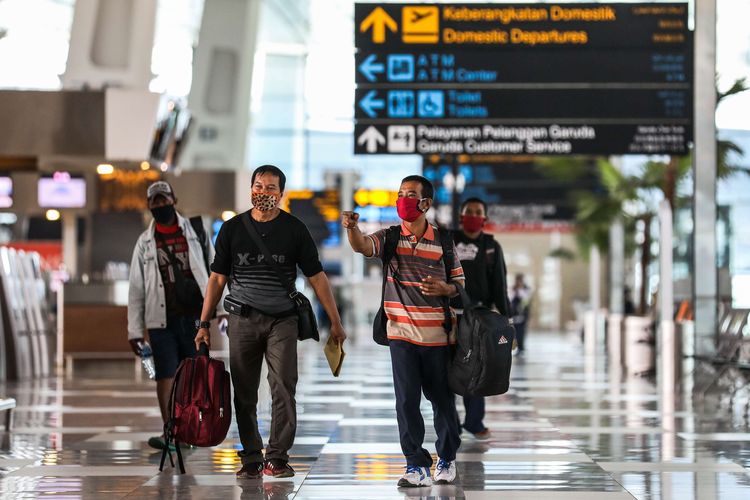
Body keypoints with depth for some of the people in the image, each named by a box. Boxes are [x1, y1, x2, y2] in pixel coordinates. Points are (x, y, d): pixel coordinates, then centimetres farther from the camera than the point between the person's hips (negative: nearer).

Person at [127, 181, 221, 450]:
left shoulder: (195, 232, 7)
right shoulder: (145, 242, 7)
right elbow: (136, 289, 7)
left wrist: (222, 309, -2)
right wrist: (134, 330, 2)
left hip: (194, 316, 0)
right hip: (162, 320, 0)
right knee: (165, 375, -6)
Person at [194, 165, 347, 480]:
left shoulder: (294, 230, 3)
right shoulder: (232, 229, 7)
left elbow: (317, 278, 5)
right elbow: (217, 279, 9)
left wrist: (335, 321, 2)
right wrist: (204, 324, 4)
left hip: (282, 320, -1)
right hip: (243, 320, 1)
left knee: (283, 389, -9)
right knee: (244, 393, 2)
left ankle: (277, 458, -6)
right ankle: (251, 459, 9)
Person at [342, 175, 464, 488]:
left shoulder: (443, 241, 1)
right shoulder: (390, 237, 0)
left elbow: (459, 283, 7)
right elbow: (362, 245, -22)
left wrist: (445, 288, -16)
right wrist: (351, 228, -43)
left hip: (438, 335, 0)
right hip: (402, 334, 0)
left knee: (442, 399, 10)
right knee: (406, 401, -3)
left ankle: (448, 458, 28)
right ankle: (417, 465, 5)